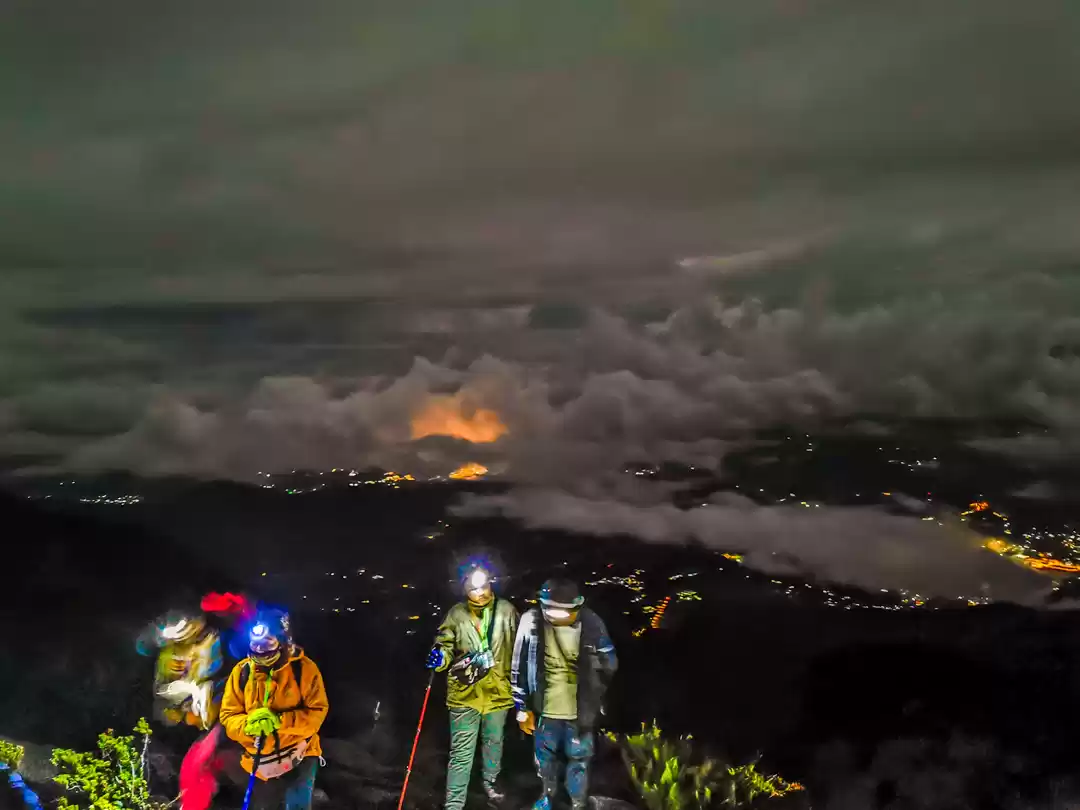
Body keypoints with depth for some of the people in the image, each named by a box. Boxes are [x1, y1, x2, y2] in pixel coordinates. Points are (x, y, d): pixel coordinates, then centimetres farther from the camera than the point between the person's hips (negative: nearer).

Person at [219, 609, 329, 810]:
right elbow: (228, 716, -4)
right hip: (261, 763, 4)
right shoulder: (241, 671, -6)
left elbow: (317, 711, -17)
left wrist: (280, 721, -30)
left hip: (299, 755, -4)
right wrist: (248, 725, -27)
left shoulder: (304, 668, -15)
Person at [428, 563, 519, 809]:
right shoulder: (456, 614, -8)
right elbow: (446, 645, 3)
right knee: (461, 752, 1)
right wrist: (440, 656, -21)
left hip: (498, 691, 2)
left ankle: (490, 782, 49)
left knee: (494, 741, 24)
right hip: (465, 693, -2)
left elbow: (519, 649, 2)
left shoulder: (507, 611, -6)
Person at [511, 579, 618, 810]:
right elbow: (520, 668, -6)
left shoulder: (591, 624, -18)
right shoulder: (532, 622, -17)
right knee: (545, 756, 23)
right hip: (545, 709, 1)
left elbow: (609, 666, -3)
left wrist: (594, 699, 3)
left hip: (580, 711, -1)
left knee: (579, 760, 17)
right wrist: (523, 708, -1)